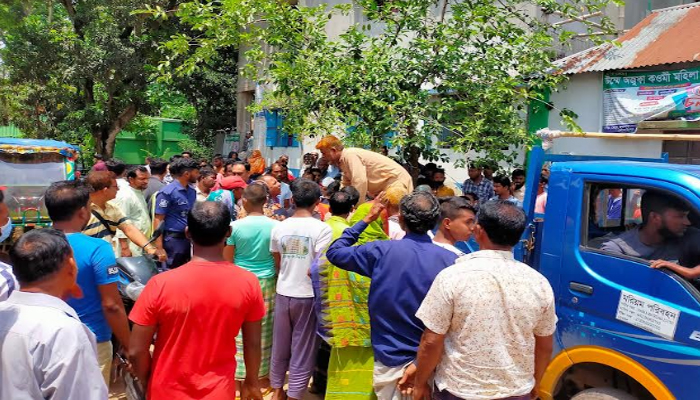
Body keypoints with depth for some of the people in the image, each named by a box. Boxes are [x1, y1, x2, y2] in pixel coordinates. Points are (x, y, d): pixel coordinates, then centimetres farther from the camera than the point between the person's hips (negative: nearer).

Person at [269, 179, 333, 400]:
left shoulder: (279, 227, 0)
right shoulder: (322, 229, -14)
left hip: (283, 293, 4)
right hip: (307, 295, -4)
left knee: (280, 345, 18)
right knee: (302, 349, 8)